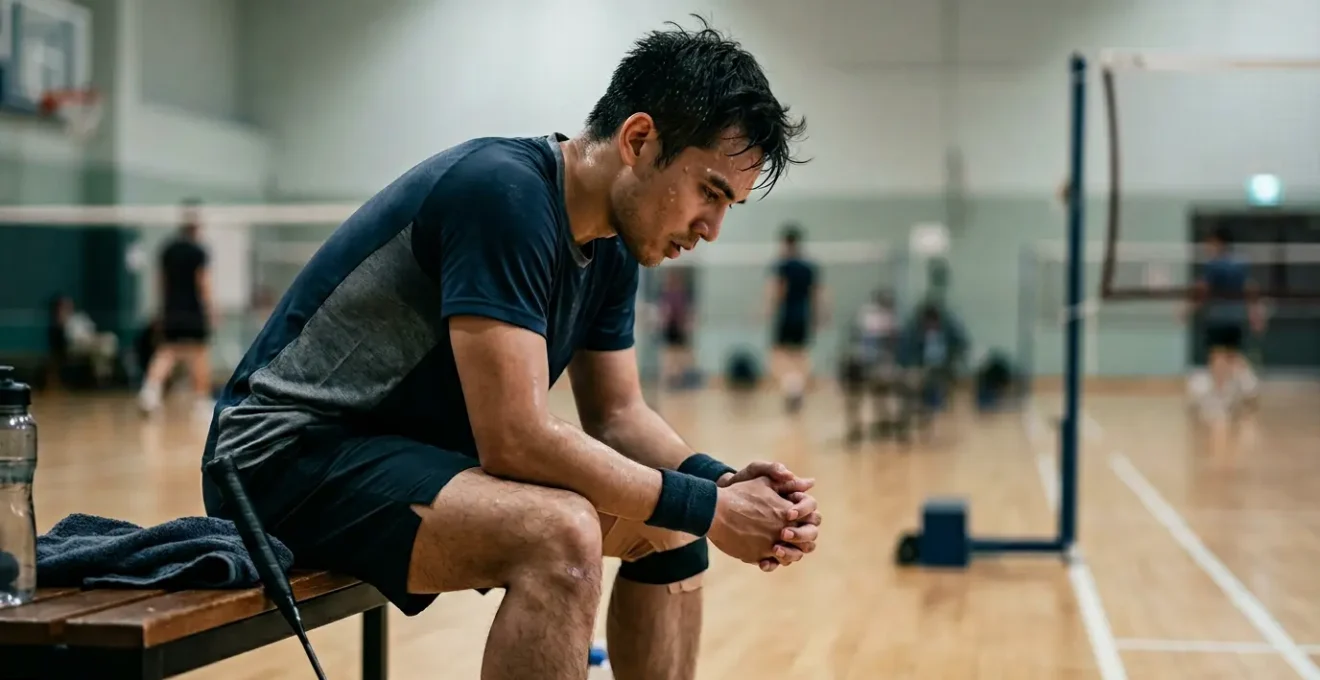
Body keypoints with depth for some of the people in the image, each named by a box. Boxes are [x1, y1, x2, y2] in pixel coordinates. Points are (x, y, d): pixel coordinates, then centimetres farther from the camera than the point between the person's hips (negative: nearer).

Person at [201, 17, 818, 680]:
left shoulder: (613, 247, 3)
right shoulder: (505, 193, -25)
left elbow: (618, 414, 10)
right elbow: (517, 439, -29)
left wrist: (721, 483, -10)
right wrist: (707, 508, -22)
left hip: (423, 452, 10)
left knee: (666, 522, 9)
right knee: (560, 533, -32)